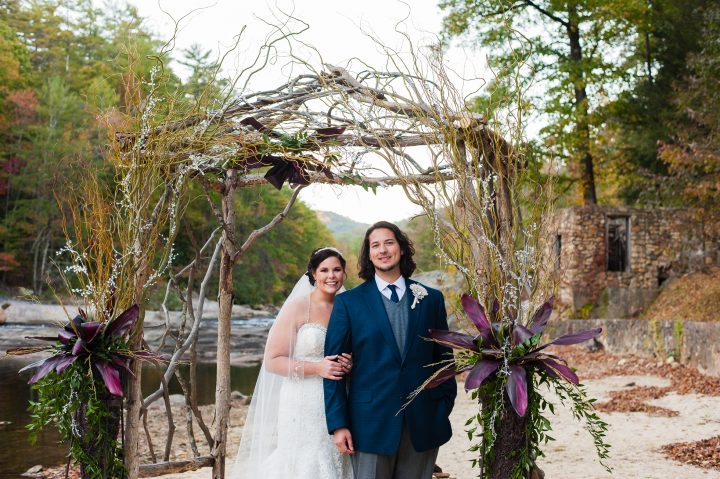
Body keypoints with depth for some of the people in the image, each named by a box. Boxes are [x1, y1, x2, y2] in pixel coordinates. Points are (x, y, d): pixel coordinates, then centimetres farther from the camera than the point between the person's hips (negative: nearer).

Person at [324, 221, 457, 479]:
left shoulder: (432, 299, 7)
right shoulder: (348, 302, 0)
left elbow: (444, 359, 10)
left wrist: (445, 409, 4)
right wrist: (338, 424, -6)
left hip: (423, 424, 2)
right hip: (371, 423, -2)